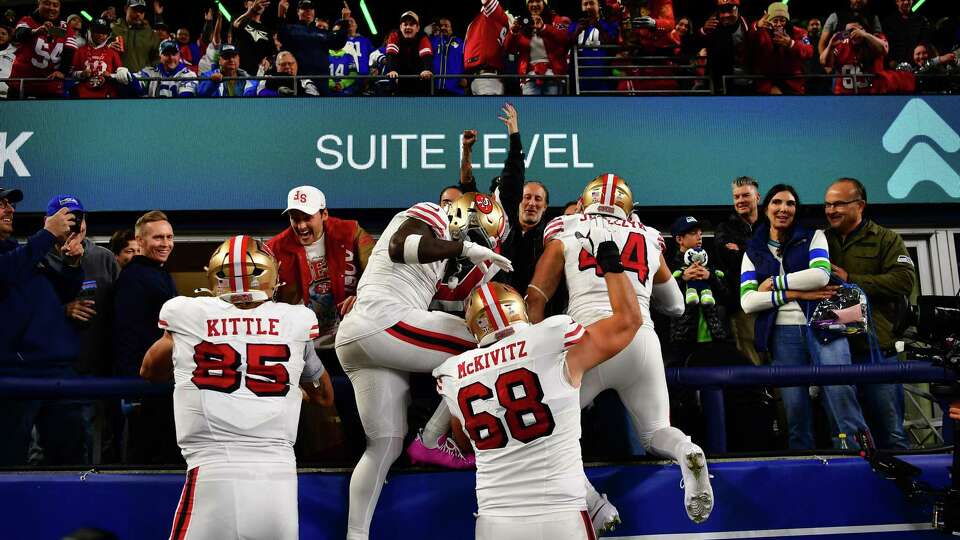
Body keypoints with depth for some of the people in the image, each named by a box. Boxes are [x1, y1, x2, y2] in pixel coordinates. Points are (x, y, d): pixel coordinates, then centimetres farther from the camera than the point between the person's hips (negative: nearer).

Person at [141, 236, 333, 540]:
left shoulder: (185, 315, 6)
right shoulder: (297, 321, 8)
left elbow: (149, 371, 30)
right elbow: (324, 397, 26)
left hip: (211, 477, -1)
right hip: (279, 481, 2)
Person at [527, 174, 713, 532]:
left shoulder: (565, 231, 16)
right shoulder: (649, 239, 23)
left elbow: (536, 300, 10)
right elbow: (676, 307, 34)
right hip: (641, 339, 3)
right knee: (655, 433, 22)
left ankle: (592, 503, -12)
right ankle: (687, 453, -13)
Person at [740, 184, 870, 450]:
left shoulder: (813, 237, 12)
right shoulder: (753, 252, 14)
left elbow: (820, 275, -9)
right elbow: (747, 301, 0)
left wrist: (774, 283, -3)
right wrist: (793, 293, -8)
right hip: (783, 335, 2)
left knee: (839, 389, -22)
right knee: (795, 408, 2)